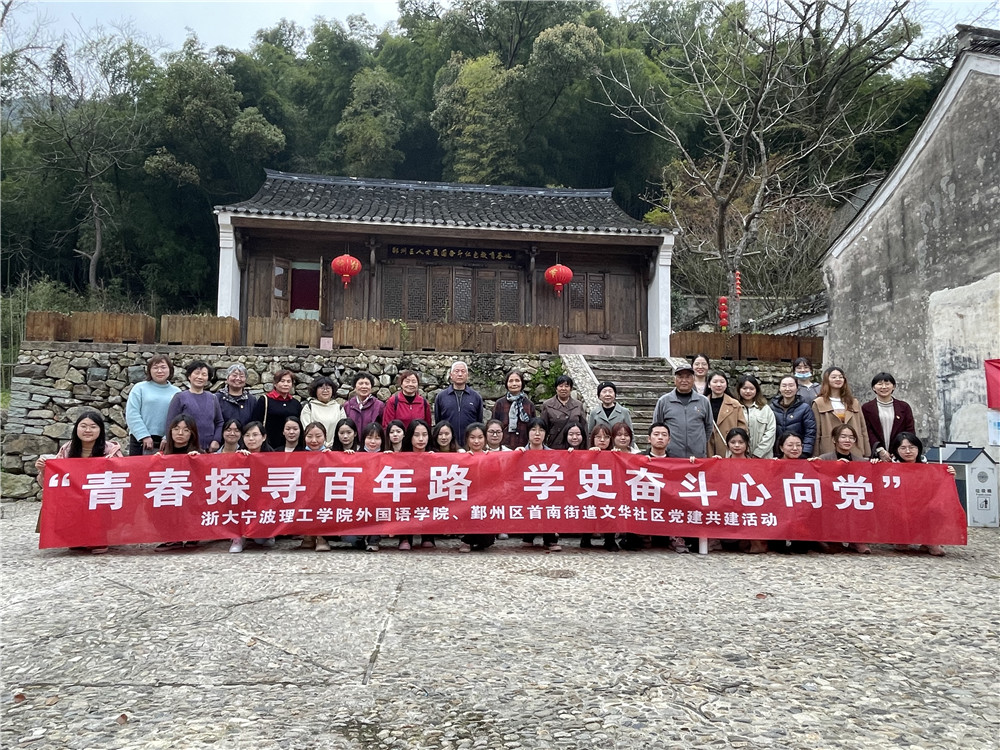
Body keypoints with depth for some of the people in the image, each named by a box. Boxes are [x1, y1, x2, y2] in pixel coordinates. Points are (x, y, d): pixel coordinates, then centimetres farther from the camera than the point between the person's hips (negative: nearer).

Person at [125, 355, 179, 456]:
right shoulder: (139, 388, 5)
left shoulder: (177, 392, 10)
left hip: (167, 442, 1)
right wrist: (145, 436, -9)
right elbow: (132, 415, -2)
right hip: (141, 441, -1)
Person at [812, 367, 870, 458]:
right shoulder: (818, 403, 3)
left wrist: (867, 455, 8)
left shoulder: (854, 402, 16)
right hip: (829, 454, -3)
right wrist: (816, 458, -6)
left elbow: (863, 430, 14)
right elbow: (815, 433, 0)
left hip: (854, 453, 3)